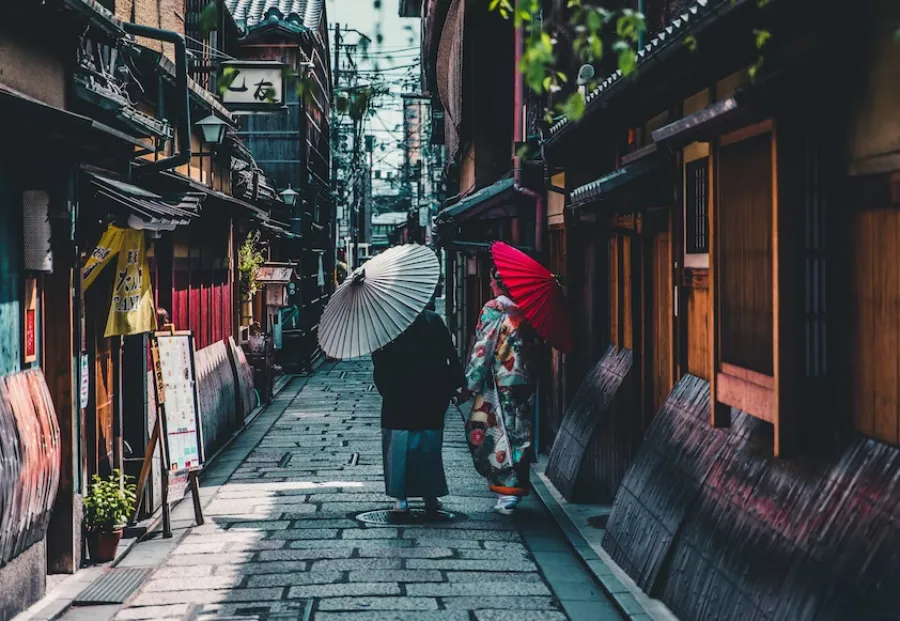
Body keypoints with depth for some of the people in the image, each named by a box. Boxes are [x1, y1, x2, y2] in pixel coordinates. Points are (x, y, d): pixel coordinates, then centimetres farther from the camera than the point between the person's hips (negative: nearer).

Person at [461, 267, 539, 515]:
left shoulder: (493, 309, -9)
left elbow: (483, 350, -11)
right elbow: (535, 344, 12)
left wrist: (470, 383, -8)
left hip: (498, 384, -6)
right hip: (526, 383, 6)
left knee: (486, 433, 0)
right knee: (520, 435, 10)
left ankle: (506, 488, -4)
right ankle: (516, 487, 16)